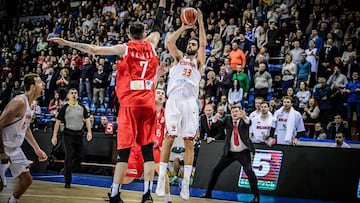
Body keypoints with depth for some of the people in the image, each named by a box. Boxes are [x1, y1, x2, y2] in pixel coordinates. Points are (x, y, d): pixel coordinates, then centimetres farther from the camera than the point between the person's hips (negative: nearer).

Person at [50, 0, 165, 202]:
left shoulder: (125, 48, 4)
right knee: (148, 150, 3)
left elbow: (94, 50, 2)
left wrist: (68, 43, 8)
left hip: (130, 104, -2)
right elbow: (158, 26, 29)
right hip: (148, 103, 2)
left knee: (124, 151, -3)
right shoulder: (151, 44, 11)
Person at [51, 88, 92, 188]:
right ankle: (67, 181, -5)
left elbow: (87, 119, 10)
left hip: (79, 134, 4)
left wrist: (89, 132, -4)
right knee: (69, 156, -12)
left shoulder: (82, 107, 8)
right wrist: (54, 136, -8)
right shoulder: (65, 108, -3)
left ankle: (66, 170, 32)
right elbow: (58, 122, -3)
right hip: (68, 134, -4)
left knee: (79, 157, 7)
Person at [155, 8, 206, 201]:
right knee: (169, 138, -5)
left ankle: (186, 183, 0)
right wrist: (183, 27, 8)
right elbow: (169, 42, 5)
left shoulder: (198, 61, 19)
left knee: (189, 141, -2)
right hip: (174, 100, 0)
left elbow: (203, 44, 4)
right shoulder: (179, 57, 21)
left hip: (190, 101, 0)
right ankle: (161, 179, -3)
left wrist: (200, 23, 3)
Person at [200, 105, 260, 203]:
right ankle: (208, 192, 18)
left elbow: (249, 123, -25)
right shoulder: (228, 119, 5)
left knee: (249, 171, -20)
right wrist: (215, 119, -34)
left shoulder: (244, 120, -3)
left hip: (243, 152, -3)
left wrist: (244, 117, -48)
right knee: (215, 170, 4)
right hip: (229, 152, 3)